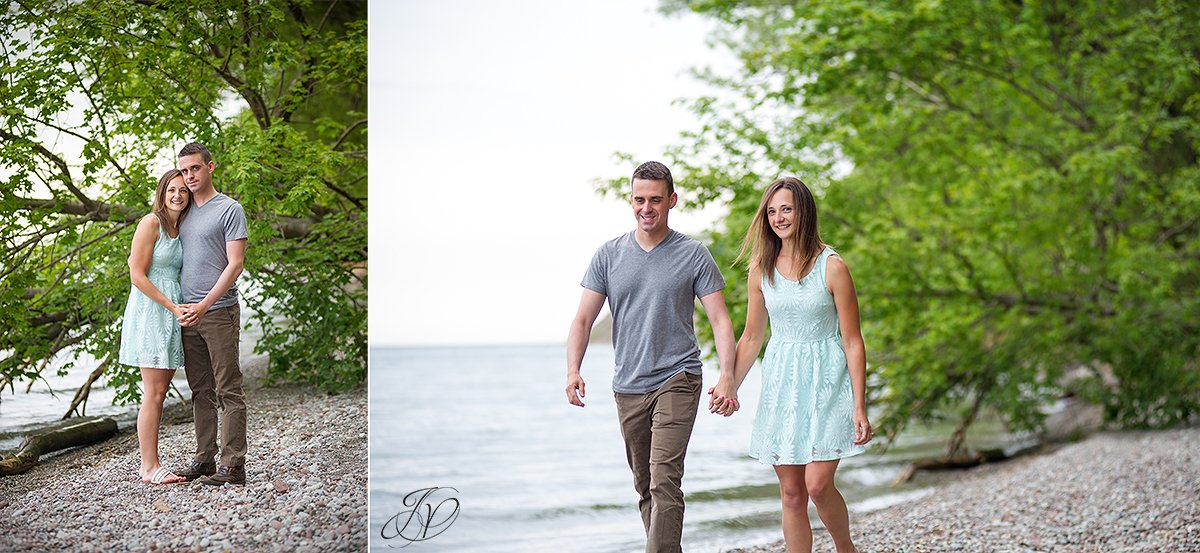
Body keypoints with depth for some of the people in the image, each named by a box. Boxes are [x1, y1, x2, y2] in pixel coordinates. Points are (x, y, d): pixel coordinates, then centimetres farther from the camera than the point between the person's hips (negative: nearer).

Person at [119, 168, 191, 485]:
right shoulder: (151, 223, -8)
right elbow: (137, 276, -13)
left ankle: (151, 464, 10)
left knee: (160, 391, 7)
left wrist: (180, 309, 8)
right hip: (149, 311, -8)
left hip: (172, 312, 8)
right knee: (154, 392, -9)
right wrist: (173, 307, -15)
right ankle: (149, 467, -6)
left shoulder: (179, 229, 16)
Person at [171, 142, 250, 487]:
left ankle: (233, 466, -6)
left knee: (229, 391, -5)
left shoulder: (230, 210, -3)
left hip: (219, 312, -7)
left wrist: (205, 305, -18)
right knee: (201, 393, 10)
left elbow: (235, 265, -10)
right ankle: (205, 460, 15)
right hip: (188, 315, 7)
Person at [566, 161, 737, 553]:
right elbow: (584, 319, 5)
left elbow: (719, 319, -3)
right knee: (645, 486, 11)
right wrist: (573, 370, -12)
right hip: (628, 387, 4)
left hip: (677, 380, -4)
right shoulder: (609, 255, 6)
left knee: (665, 480, -17)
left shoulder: (693, 255, 0)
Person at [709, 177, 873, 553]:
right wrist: (729, 384, 1)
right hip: (780, 380, 4)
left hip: (826, 380, -4)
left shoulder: (831, 266, -8)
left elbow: (853, 342, -6)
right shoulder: (761, 268, 5)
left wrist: (859, 406, -10)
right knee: (791, 492, 4)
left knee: (817, 483, -13)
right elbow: (752, 337, 14)